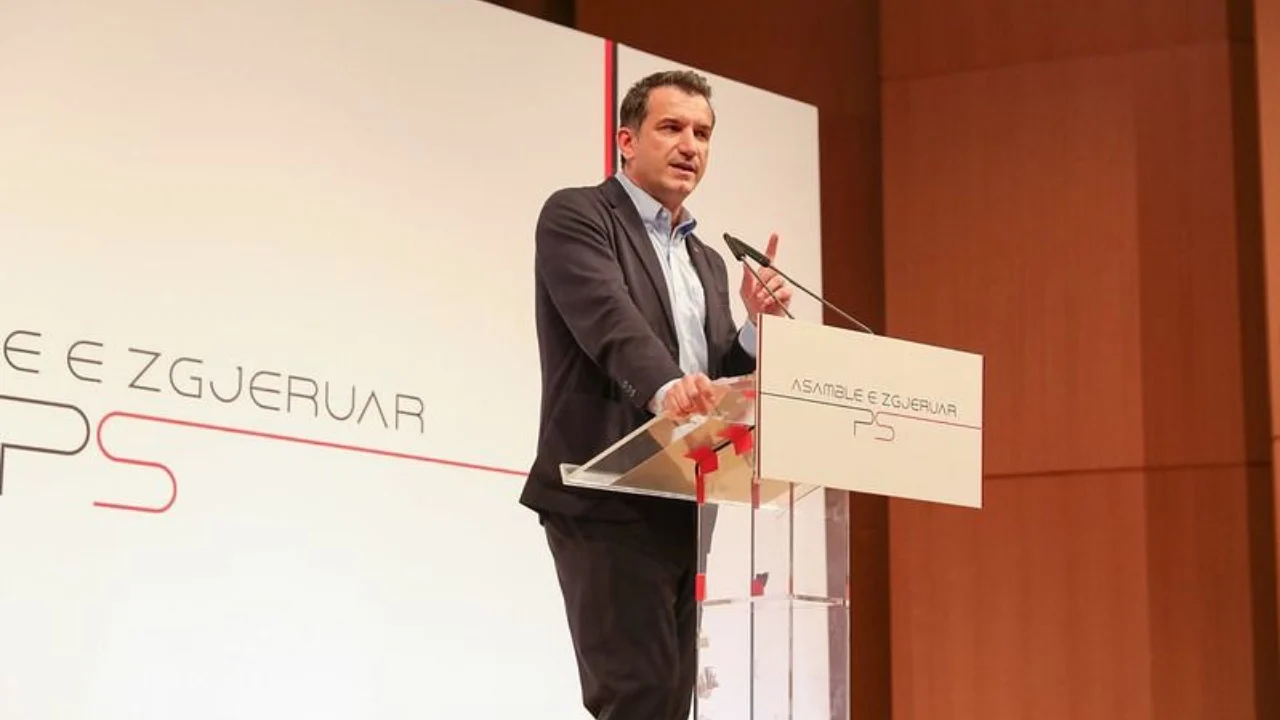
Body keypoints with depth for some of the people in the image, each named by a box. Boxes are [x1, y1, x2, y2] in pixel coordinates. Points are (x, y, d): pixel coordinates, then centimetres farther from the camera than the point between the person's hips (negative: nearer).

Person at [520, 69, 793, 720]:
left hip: (688, 510, 8)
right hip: (609, 502, -8)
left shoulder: (707, 263, 23)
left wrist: (756, 325, 0)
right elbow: (610, 321, -19)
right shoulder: (577, 216, 0)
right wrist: (666, 388, -37)